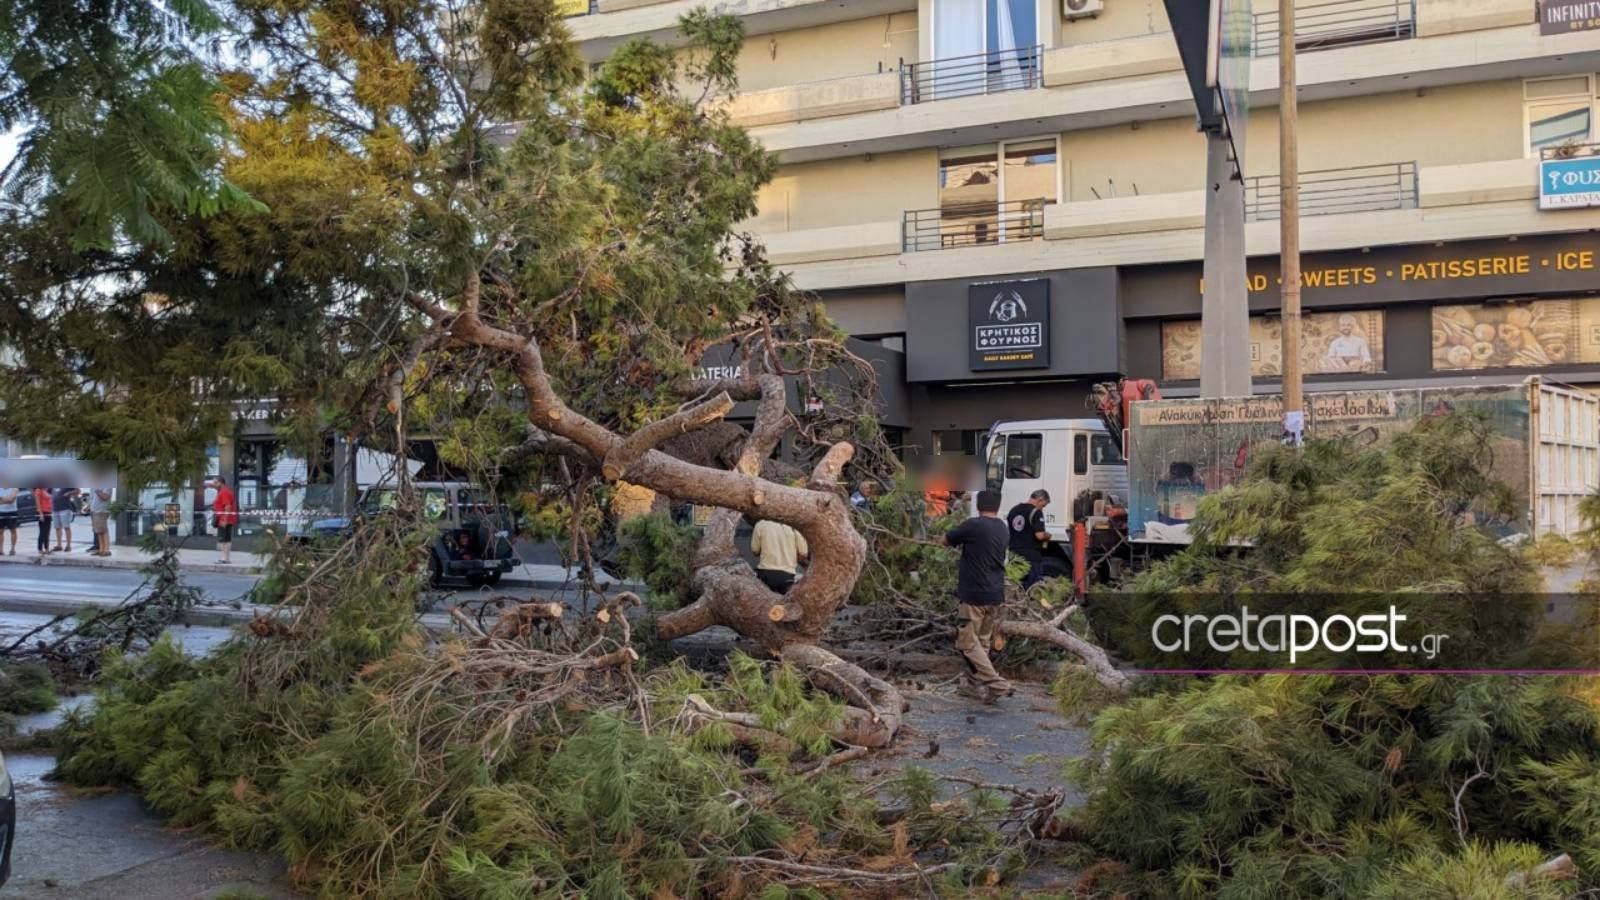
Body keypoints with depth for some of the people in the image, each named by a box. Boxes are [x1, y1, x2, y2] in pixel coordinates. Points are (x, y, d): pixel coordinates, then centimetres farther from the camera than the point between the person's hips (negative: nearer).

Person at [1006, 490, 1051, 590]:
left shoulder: (1013, 510, 11)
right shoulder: (1036, 512, -11)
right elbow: (1039, 535, -19)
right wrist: (1047, 535, 0)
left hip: (1015, 556, 7)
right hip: (1032, 557, -7)